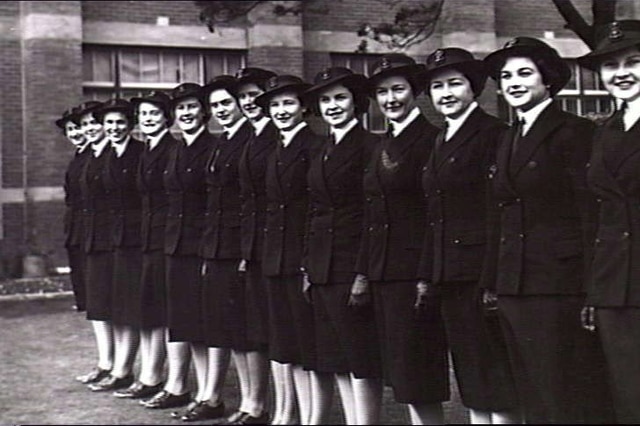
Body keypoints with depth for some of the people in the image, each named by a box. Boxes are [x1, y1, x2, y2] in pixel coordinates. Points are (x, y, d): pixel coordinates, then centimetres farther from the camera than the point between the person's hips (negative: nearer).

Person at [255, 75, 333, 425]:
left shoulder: (315, 146, -9)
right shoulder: (277, 152, 17)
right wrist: (265, 256, 12)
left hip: (306, 260, -9)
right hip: (277, 261, 9)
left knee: (314, 351, -2)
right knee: (291, 351, 12)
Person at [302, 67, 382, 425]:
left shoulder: (368, 146, -8)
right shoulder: (323, 152, 17)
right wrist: (309, 268, 13)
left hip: (354, 268, -8)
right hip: (323, 270, 8)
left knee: (362, 362, -3)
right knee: (338, 363, 11)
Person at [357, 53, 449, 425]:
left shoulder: (430, 138, -9)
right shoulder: (384, 145, 17)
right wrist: (364, 272, 14)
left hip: (415, 268, -9)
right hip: (384, 270, 9)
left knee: (418, 377, -4)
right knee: (401, 371, 12)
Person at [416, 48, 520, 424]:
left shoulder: (492, 132, -8)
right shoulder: (442, 141, 18)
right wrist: (427, 276, 14)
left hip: (483, 274, -8)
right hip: (450, 277, 8)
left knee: (498, 380, -3)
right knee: (472, 382, 12)